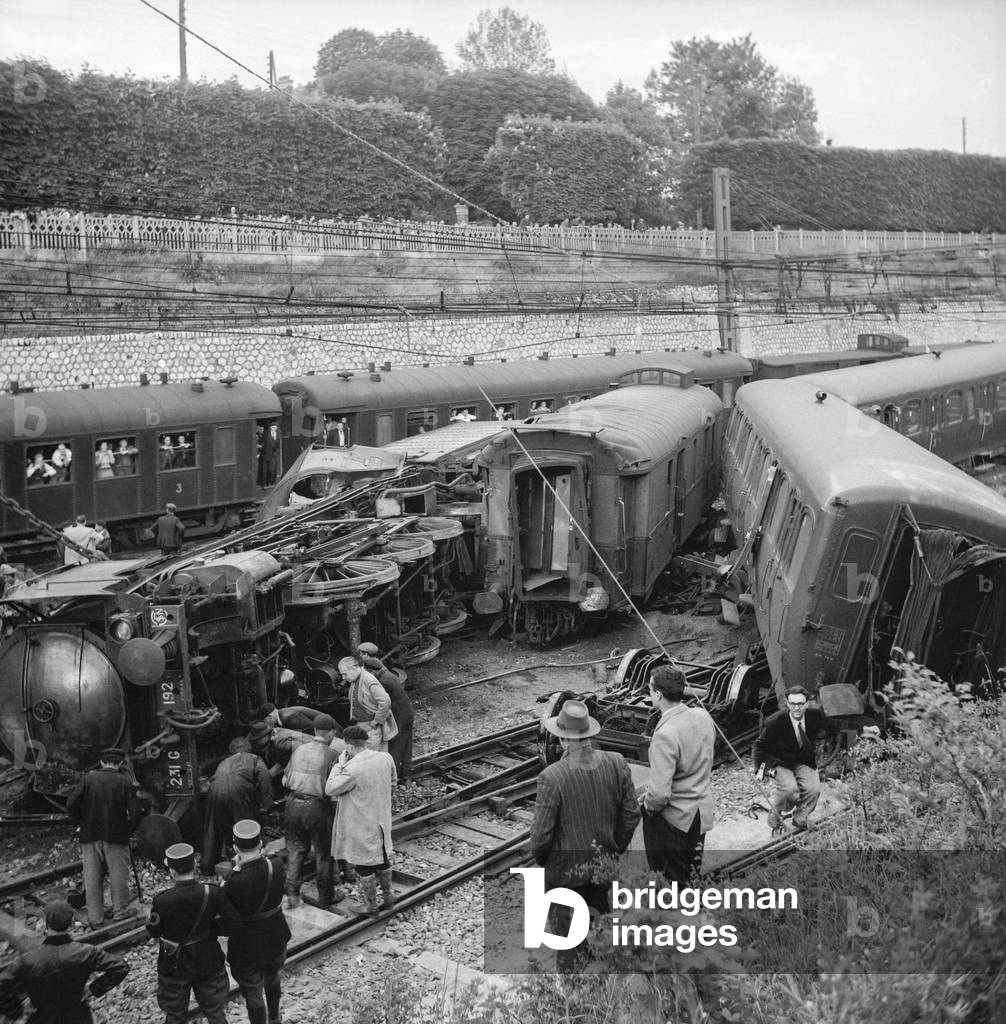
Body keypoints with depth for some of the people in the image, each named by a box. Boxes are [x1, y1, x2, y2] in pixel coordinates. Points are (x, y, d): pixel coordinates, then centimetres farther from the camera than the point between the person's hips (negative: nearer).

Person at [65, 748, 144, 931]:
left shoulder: (89, 778, -2)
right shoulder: (125, 782, -7)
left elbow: (71, 803, -7)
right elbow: (136, 812, -12)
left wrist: (80, 822, 8)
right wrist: (129, 828, 6)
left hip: (90, 836, 2)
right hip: (116, 836, -2)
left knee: (92, 878, 9)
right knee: (118, 876, 12)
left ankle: (95, 918, 13)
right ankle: (121, 911, 21)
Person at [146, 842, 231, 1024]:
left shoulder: (162, 900, -26)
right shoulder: (214, 893, -22)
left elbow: (153, 930, -10)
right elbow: (226, 926, -11)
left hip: (174, 966, -1)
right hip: (208, 962, 1)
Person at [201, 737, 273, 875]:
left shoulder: (224, 762, 39)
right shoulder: (254, 758, 26)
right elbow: (263, 776, 5)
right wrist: (264, 805, 2)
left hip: (215, 788, 4)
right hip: (238, 785, -4)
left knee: (213, 829, 19)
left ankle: (207, 866, 30)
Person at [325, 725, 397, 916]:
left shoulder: (352, 769, -29)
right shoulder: (386, 758, -8)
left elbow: (330, 789, -17)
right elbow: (392, 783, 9)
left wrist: (340, 765, -11)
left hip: (360, 824, -7)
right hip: (381, 819, 7)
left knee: (364, 864, 10)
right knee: (382, 857, 24)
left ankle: (370, 905, 24)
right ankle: (388, 895, 37)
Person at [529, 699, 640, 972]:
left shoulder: (552, 777, -28)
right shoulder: (616, 763, -15)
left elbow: (541, 832, -19)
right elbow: (631, 814, -5)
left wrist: (539, 858, 2)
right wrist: (617, 847, 12)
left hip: (565, 868, -4)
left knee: (566, 926, 18)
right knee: (602, 915, 26)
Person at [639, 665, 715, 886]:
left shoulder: (665, 735, -29)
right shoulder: (703, 716, -6)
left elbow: (660, 793, -31)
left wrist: (649, 804, -8)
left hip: (674, 817, -7)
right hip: (702, 811, 7)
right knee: (691, 876, 22)